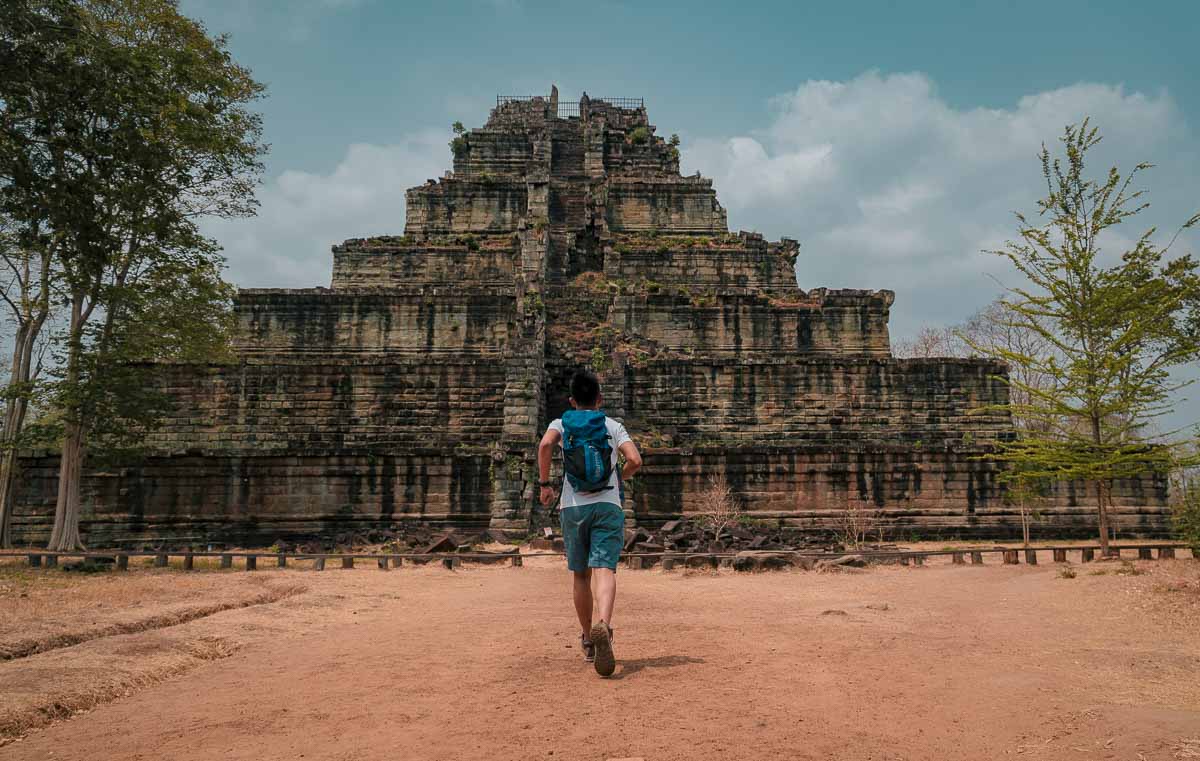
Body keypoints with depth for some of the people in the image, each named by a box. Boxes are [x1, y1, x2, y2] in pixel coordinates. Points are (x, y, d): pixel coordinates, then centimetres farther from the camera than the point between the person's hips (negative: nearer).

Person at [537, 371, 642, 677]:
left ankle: (588, 640, 25)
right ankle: (603, 626, -38)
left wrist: (545, 484, -4)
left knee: (580, 574, 15)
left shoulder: (561, 424, 10)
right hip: (608, 506, -1)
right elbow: (635, 460, -4)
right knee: (605, 570, -12)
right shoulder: (613, 426, 10)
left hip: (573, 507, 1)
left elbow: (545, 444, -13)